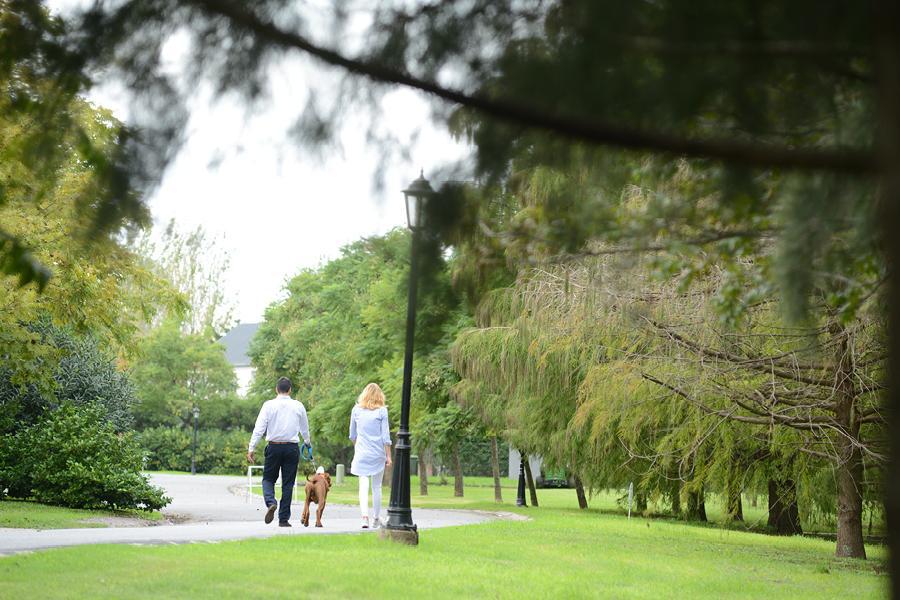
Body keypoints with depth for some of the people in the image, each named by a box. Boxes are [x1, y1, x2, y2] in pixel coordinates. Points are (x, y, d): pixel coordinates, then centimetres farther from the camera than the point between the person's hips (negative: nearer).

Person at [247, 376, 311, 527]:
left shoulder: (269, 405, -3)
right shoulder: (298, 406, 3)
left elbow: (259, 428, -8)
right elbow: (305, 429, 16)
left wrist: (251, 448, -5)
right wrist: (307, 443, 35)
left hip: (274, 447, -1)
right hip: (292, 447, 1)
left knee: (268, 478, 13)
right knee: (288, 483, 7)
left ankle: (271, 502, -17)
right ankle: (284, 519, 7)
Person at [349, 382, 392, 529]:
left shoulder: (356, 410, 3)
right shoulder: (382, 411, -3)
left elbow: (352, 435, 12)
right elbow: (385, 436, -4)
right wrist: (388, 456, 2)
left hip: (361, 452, 1)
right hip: (378, 453, -1)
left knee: (363, 485, -3)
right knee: (377, 487, 10)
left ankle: (365, 516, -19)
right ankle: (376, 518, 18)